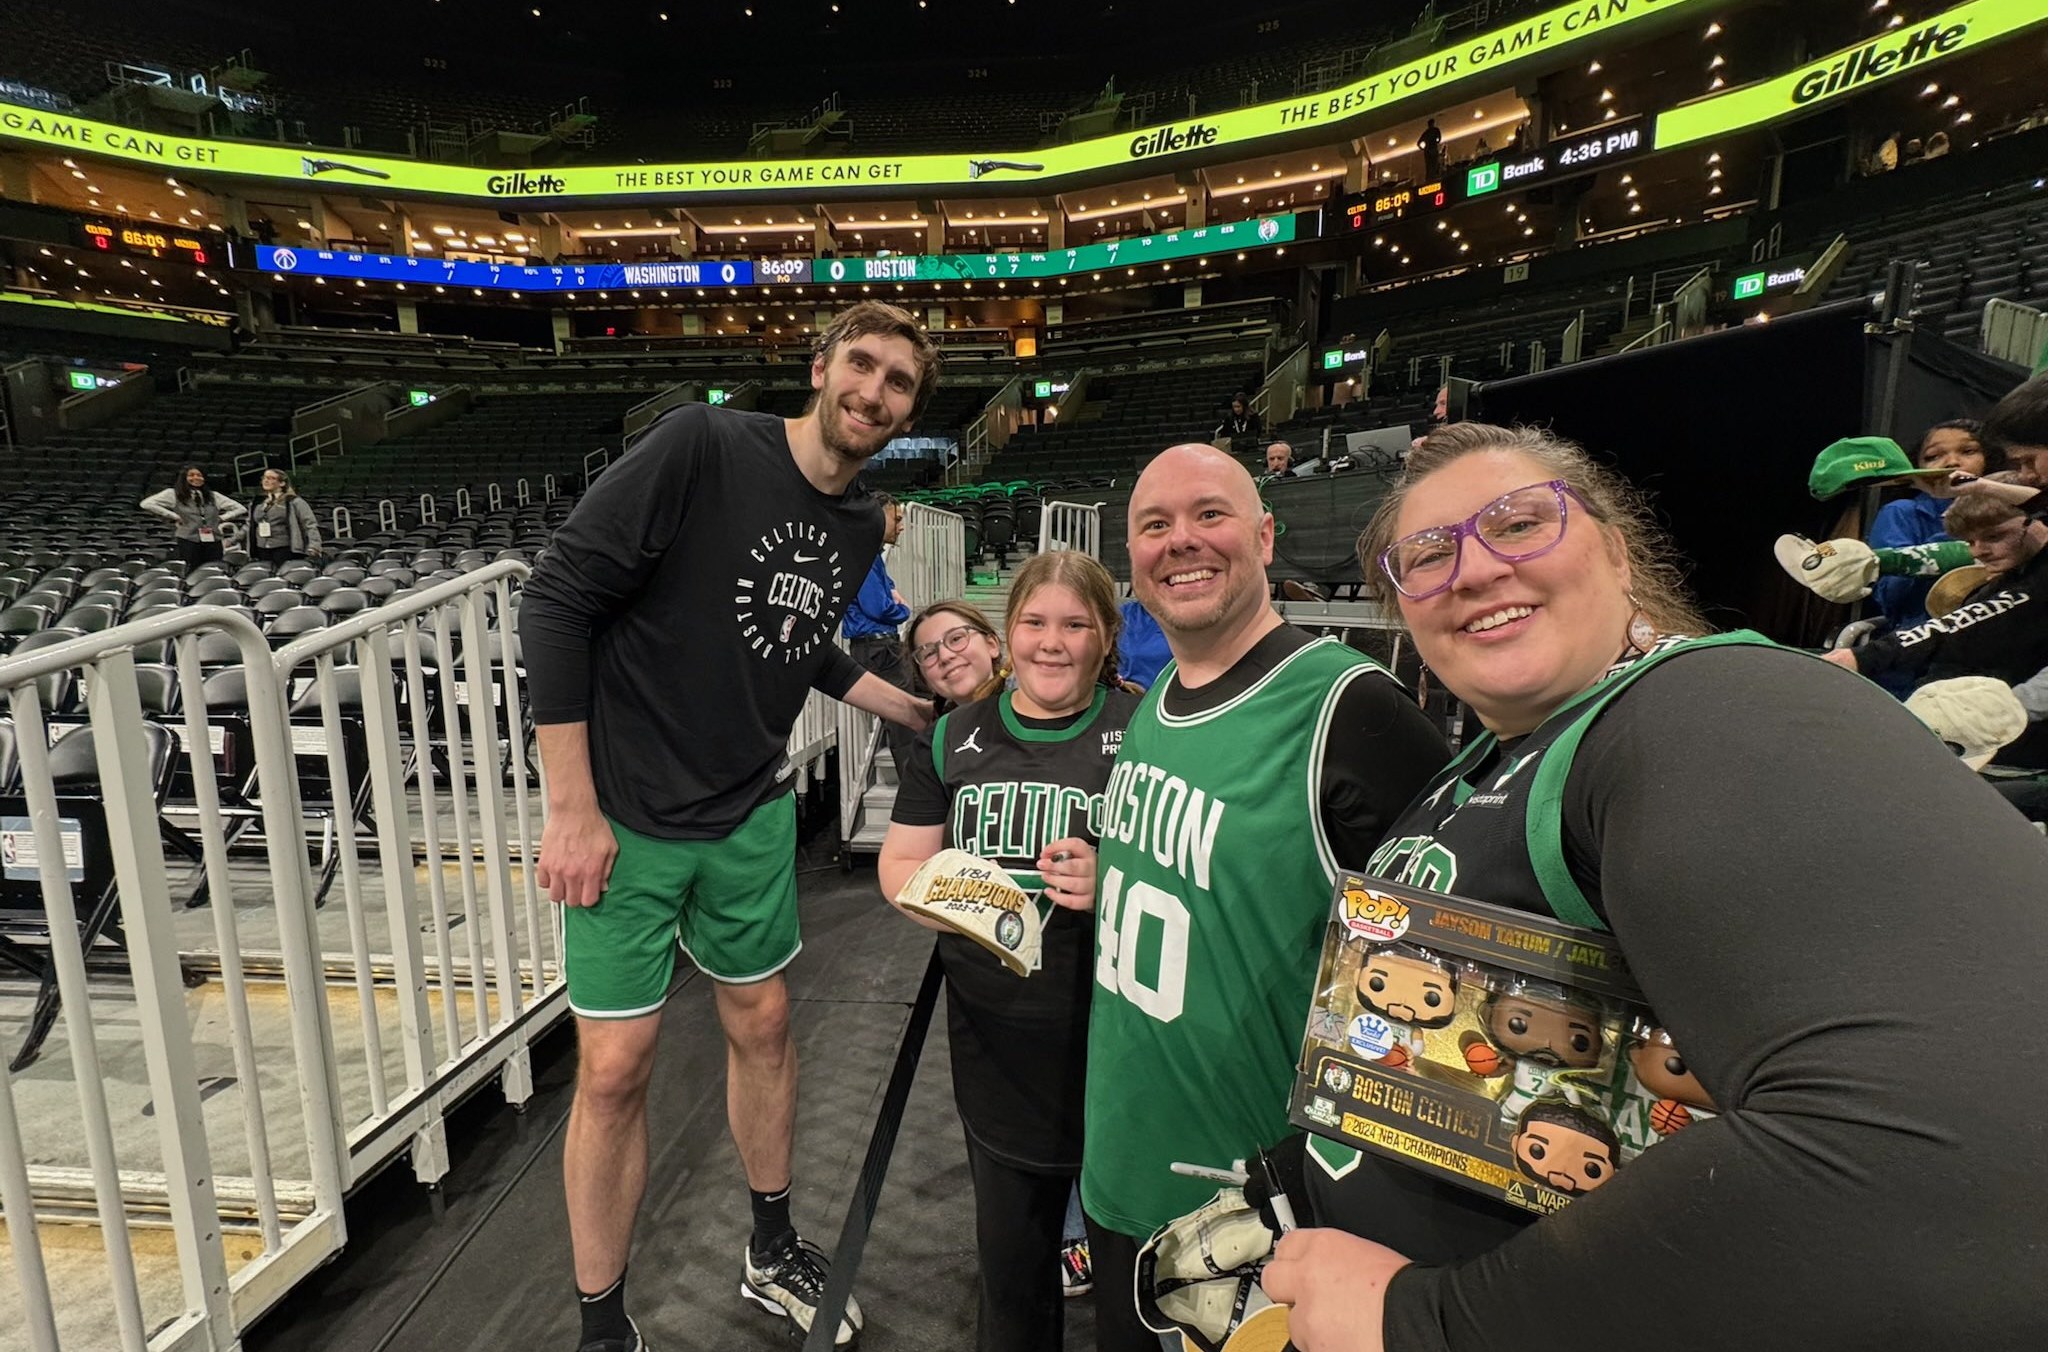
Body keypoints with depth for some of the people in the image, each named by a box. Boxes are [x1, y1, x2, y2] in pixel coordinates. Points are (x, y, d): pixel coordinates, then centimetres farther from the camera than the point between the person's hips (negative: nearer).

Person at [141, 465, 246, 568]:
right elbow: (147, 504, -1)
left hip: (213, 542, 3)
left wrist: (220, 518, 8)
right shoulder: (173, 494, 9)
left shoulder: (213, 496, 18)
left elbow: (239, 509, 22)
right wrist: (174, 517, -6)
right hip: (187, 543, -3)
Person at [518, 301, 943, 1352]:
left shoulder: (861, 526, 2)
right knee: (615, 1068, 2)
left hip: (753, 815, 6)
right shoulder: (699, 447, -19)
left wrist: (913, 708, 17)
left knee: (762, 1025, 17)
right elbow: (556, 602, -19)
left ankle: (773, 1255, 40)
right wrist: (572, 809, -18)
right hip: (626, 817, -5)